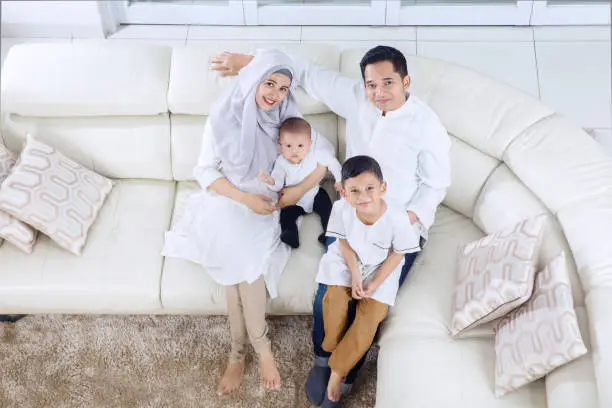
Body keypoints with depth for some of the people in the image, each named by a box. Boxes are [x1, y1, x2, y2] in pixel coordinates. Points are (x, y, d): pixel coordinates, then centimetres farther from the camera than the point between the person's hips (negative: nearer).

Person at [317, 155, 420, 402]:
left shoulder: (397, 218, -32)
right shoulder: (341, 209, -27)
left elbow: (397, 254, -15)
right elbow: (344, 241, -8)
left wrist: (375, 283, -17)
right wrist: (354, 273, -16)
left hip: (380, 267, -1)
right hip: (347, 261, 2)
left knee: (372, 312, -14)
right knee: (334, 298, -19)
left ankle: (338, 369, 0)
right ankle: (332, 349, 9)